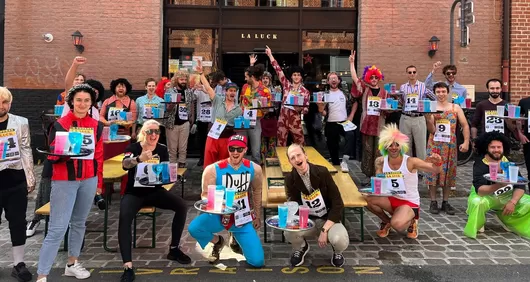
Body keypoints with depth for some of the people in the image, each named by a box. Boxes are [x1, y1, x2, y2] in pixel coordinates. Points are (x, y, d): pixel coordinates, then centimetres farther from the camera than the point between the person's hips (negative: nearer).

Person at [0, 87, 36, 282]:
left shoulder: (21, 123, 2)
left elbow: (26, 151, 6)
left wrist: (30, 178, 5)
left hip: (17, 181, 1)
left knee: (18, 222, 7)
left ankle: (18, 264, 17)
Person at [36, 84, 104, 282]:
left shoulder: (96, 126, 6)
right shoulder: (60, 125, -6)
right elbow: (52, 156, -5)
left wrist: (99, 181, 11)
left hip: (89, 180, 5)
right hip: (64, 181, -4)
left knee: (79, 223, 16)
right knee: (57, 228, -7)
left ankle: (72, 264, 33)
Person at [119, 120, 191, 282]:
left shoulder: (162, 149, 2)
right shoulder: (133, 148, -9)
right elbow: (125, 164, -31)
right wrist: (139, 158, -54)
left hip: (155, 191, 4)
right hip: (134, 193, -3)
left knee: (182, 206, -17)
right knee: (124, 218, -32)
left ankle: (174, 250, 0)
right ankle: (128, 267, -30)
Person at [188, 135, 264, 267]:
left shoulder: (254, 169, -7)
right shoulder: (213, 170, -17)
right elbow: (205, 195, -11)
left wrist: (258, 216, 14)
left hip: (243, 218, 2)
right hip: (219, 215, -1)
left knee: (257, 261, -7)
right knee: (193, 228, -32)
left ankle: (237, 241, 28)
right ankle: (218, 242, 5)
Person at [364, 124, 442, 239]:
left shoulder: (410, 162, -15)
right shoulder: (380, 162, -5)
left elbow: (435, 170, -16)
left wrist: (437, 163, -39)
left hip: (409, 203, -4)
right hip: (390, 199, 4)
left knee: (397, 225, -34)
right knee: (367, 198, -25)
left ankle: (411, 222, 7)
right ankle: (386, 221, 6)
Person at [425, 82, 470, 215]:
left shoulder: (456, 108, 6)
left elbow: (465, 125, 5)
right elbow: (432, 130, -6)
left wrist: (466, 142, -5)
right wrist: (428, 119, -23)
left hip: (450, 145, 2)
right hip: (434, 144, -1)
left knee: (448, 172, 6)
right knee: (433, 171, -2)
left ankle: (445, 202, 15)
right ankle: (433, 202, 7)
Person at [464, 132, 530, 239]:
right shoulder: (480, 165, -21)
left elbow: (521, 186, -9)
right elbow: (479, 190, -33)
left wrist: (512, 202, -26)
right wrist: (498, 186, -51)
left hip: (507, 196, 5)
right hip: (486, 195, -5)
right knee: (477, 202, -36)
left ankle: (507, 220, 13)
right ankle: (474, 228, -5)